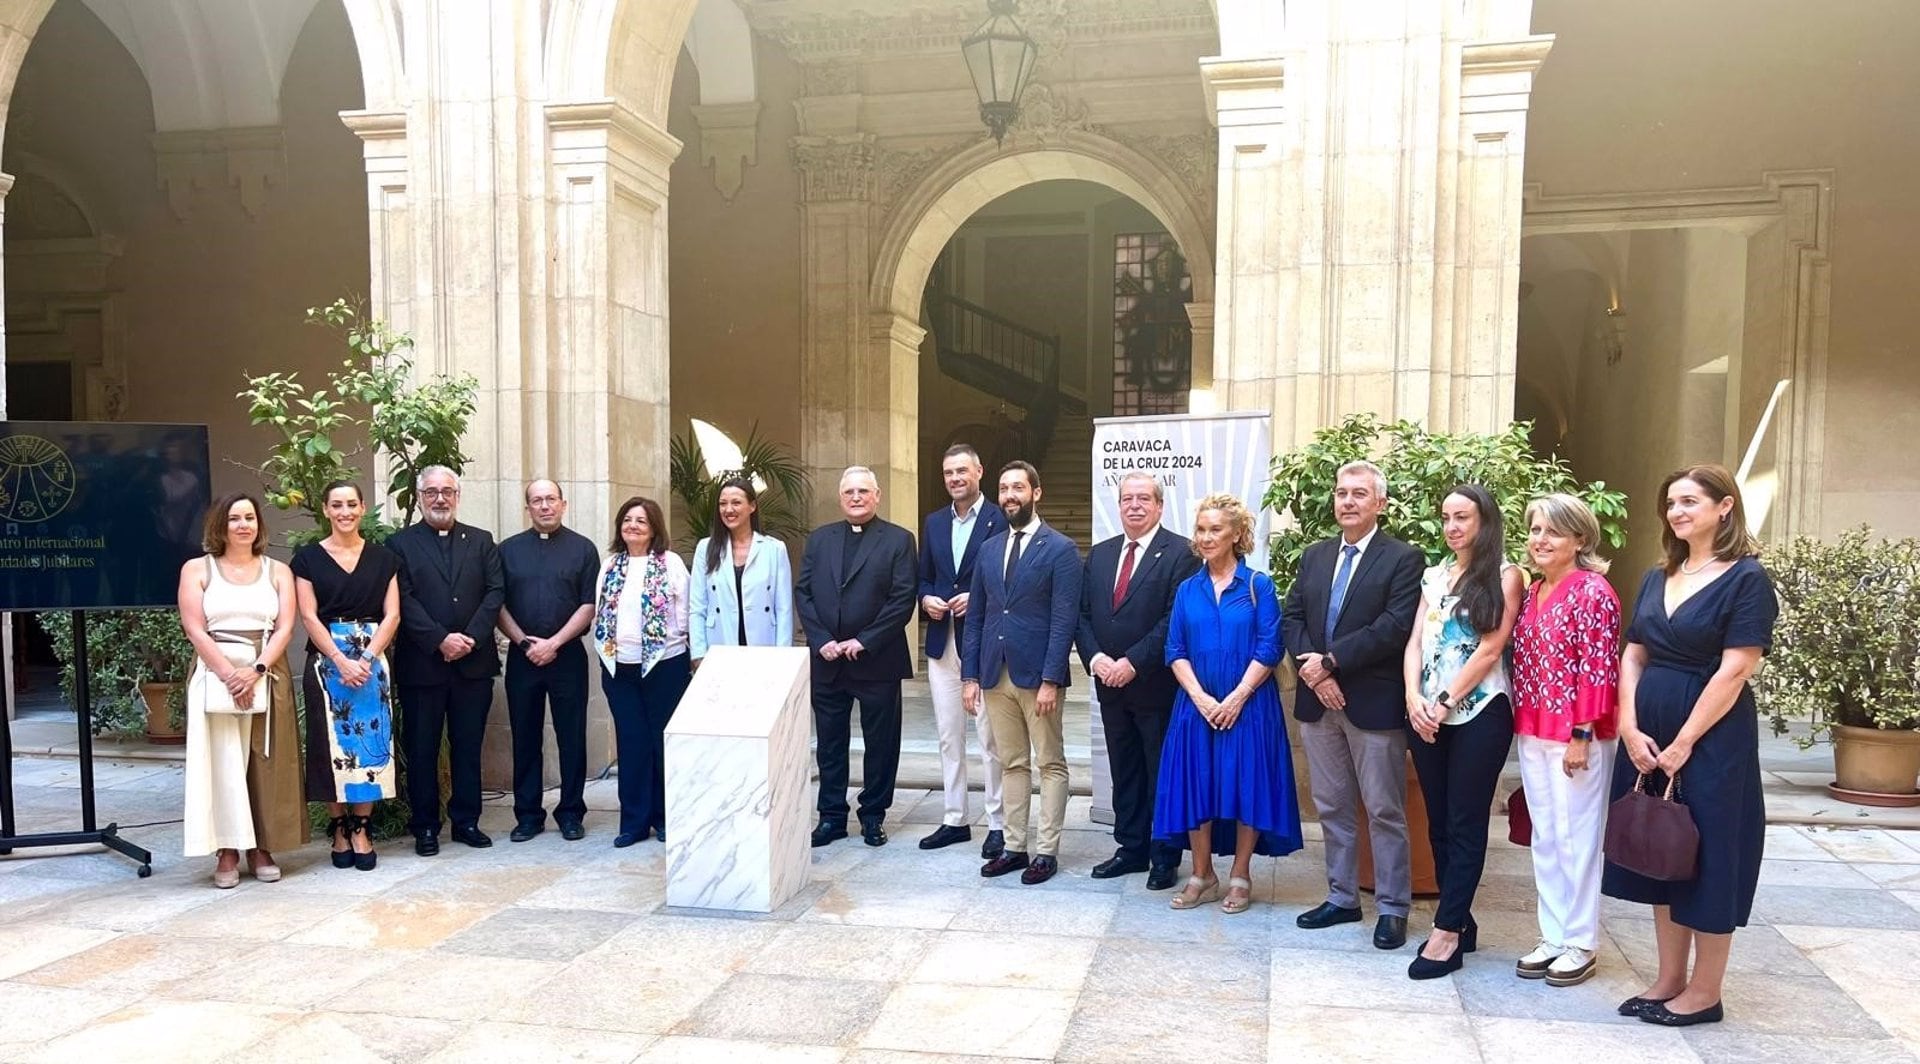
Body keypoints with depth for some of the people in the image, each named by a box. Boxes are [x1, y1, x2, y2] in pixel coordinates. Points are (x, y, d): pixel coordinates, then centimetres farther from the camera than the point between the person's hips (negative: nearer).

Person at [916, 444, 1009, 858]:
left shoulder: (999, 520, -4)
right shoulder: (934, 522, 14)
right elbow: (923, 577, 17)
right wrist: (926, 599, -3)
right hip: (942, 642, 6)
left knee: (990, 737, -1)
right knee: (948, 735, 11)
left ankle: (998, 824, 9)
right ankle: (954, 819, 21)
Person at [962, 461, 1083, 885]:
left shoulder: (1060, 549, -5)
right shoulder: (989, 549, 12)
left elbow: (1064, 619, -11)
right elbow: (977, 615, 12)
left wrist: (1051, 679, -16)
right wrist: (969, 675, 6)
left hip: (1038, 674, -5)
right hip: (996, 674, 5)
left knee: (1050, 765, 4)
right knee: (1012, 764, 12)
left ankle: (1048, 851, 11)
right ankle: (1015, 846, 20)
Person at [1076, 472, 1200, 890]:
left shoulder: (1180, 552, -8)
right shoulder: (1099, 554, 12)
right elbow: (1082, 614, 10)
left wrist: (1133, 663, -18)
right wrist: (1094, 658, -7)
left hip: (1156, 685, -6)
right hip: (1110, 684, 6)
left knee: (1162, 774, 5)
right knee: (1124, 772, 14)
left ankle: (1164, 857, 16)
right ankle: (1131, 849, 26)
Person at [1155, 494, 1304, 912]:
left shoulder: (1259, 586, -1)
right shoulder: (1187, 590, 8)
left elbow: (1268, 650, -7)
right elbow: (1175, 651, 4)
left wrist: (1236, 698, -14)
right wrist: (1200, 697, -10)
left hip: (1247, 706, -3)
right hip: (1196, 706, 3)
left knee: (1246, 786, 1)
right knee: (1195, 786, 4)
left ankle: (1240, 877, 15)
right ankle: (1202, 876, 17)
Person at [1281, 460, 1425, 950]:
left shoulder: (1403, 559, -5)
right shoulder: (1314, 556, 13)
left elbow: (1395, 628, -16)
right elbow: (1291, 617, 7)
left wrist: (1331, 661, -16)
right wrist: (1313, 670, -9)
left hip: (1374, 703, -5)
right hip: (1318, 702, 6)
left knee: (1385, 812, 3)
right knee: (1333, 809, 14)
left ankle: (1392, 908, 15)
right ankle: (1341, 898, 26)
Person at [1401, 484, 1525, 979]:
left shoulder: (1505, 576, -2)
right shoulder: (1433, 576, 14)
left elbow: (1491, 649, -10)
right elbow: (1415, 642, 8)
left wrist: (1445, 703, -12)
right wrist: (1414, 697, -8)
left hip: (1479, 712, -6)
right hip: (1427, 714, 6)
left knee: (1465, 825, -1)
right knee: (1439, 823, 9)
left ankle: (1447, 933, 0)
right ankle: (1460, 922, 19)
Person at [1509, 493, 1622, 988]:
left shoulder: (1593, 592, -12)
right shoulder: (1533, 592, 12)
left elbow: (1598, 669, -16)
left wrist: (1582, 735, -18)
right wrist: (1522, 726, 12)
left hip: (1575, 737, -7)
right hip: (1533, 734, 8)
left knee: (1576, 838, 3)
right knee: (1545, 839, 13)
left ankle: (1580, 943, 15)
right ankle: (1552, 937, 23)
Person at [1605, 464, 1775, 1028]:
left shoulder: (1746, 579, -9)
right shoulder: (1658, 578, 11)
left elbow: (1735, 669, -15)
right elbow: (1633, 655, 8)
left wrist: (1683, 743, -17)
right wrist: (1630, 728, -5)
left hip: (1711, 736, -7)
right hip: (1648, 733, 7)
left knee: (1708, 855, 3)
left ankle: (1704, 992, 16)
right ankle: (1669, 980, 23)